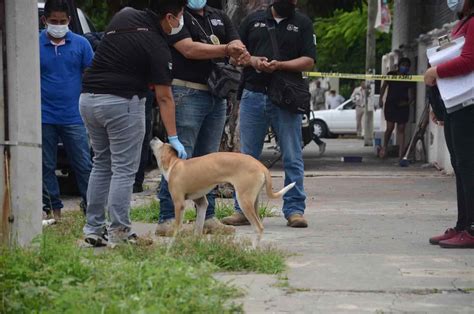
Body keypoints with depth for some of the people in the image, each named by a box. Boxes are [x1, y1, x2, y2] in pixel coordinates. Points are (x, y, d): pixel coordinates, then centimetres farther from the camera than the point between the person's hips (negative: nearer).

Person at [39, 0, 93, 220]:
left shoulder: (80, 44, 2)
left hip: (74, 117, 0)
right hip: (44, 118, 1)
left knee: (83, 165, -1)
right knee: (46, 166, 6)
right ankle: (53, 208, 14)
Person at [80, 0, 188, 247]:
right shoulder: (157, 46, -8)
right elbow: (164, 98, -9)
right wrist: (173, 138, -7)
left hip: (89, 97, 7)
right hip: (121, 102, -7)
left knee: (101, 164, 16)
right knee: (124, 169, 0)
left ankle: (93, 229, 15)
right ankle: (119, 232, -3)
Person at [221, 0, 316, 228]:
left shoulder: (302, 23, 7)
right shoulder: (253, 20, 12)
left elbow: (309, 61, -1)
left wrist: (280, 65, -15)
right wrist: (252, 60, -7)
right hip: (253, 95, 2)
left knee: (292, 158, -1)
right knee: (247, 156, 4)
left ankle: (294, 209, 3)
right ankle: (243, 209, 10)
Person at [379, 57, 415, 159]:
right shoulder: (391, 75, 5)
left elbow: (411, 93, 5)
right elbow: (384, 87, 9)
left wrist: (410, 101, -15)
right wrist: (381, 99, -1)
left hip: (403, 106, 1)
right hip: (390, 104, -1)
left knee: (401, 129, -1)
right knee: (390, 127, -7)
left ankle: (401, 153, -3)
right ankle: (384, 146, 17)